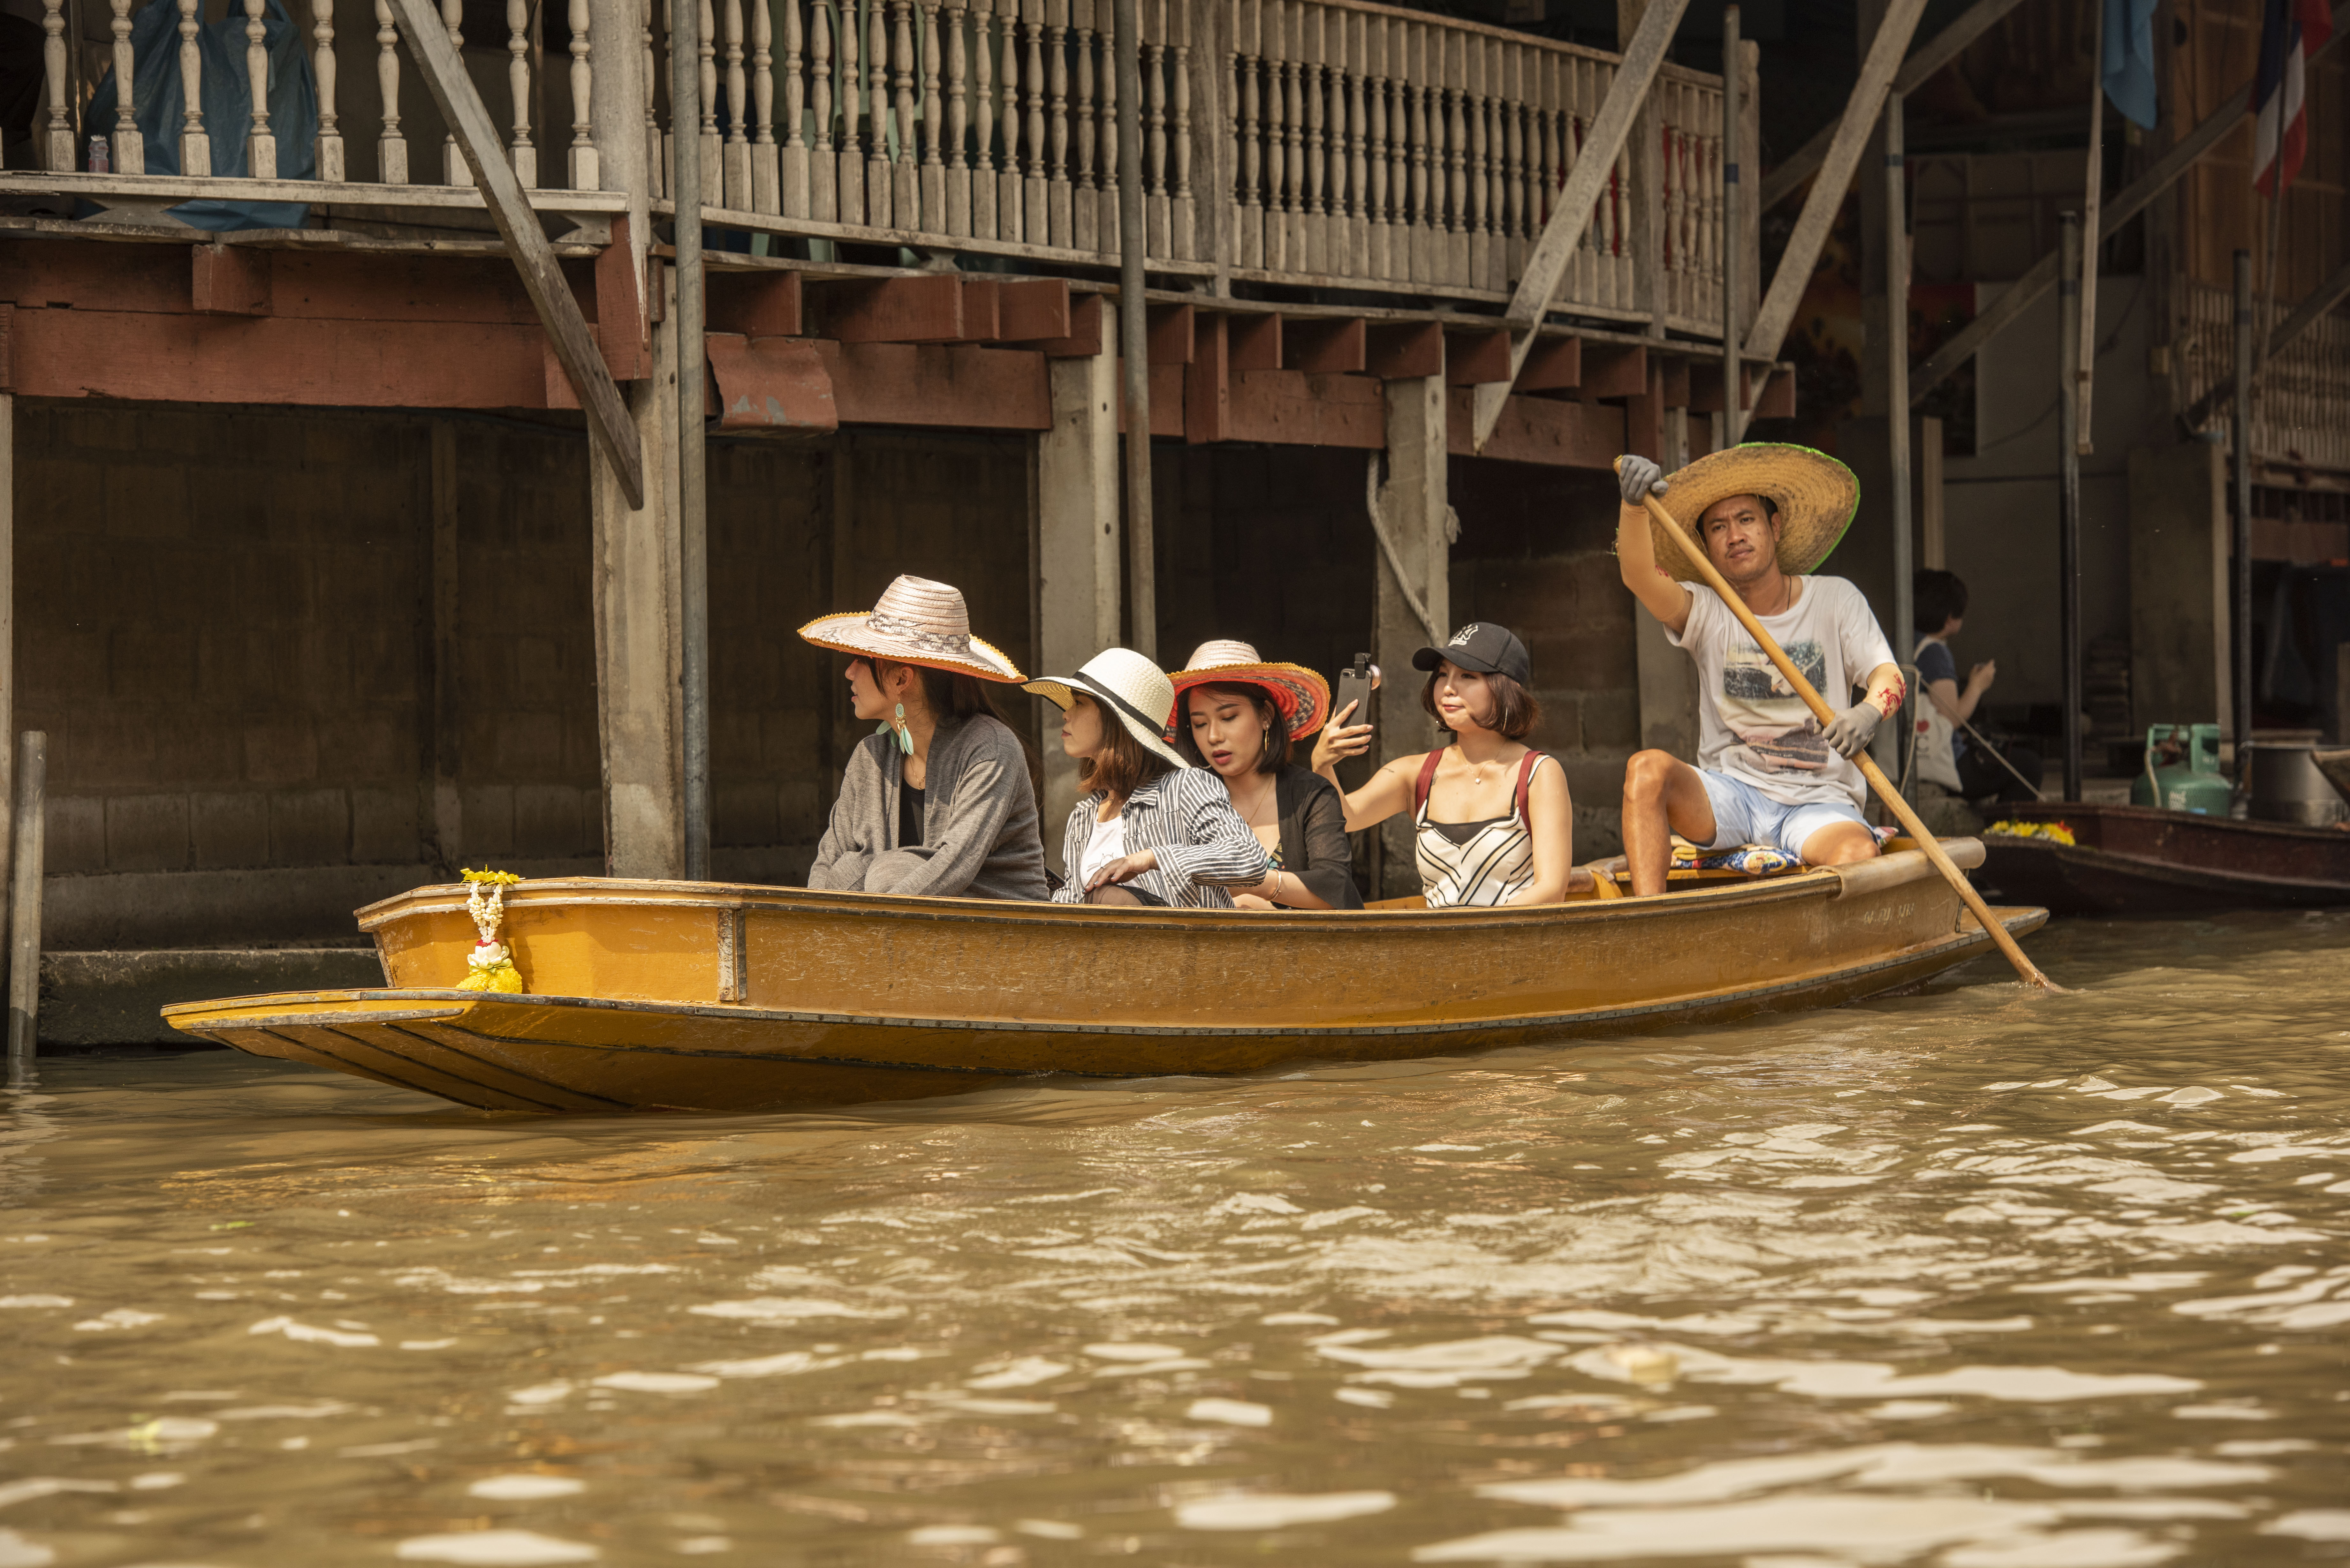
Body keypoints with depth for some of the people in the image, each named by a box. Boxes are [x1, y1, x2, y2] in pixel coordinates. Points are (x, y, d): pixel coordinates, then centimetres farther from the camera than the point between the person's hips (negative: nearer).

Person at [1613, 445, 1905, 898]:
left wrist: (1869, 712, -28)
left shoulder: (1835, 600, 8)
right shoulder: (1706, 612, 5)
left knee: (1858, 854, -35)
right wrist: (1634, 505, -35)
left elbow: (1888, 676, -2)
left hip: (1817, 802, -1)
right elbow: (1639, 577, -14)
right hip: (1730, 795, 1)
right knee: (1648, 768, -29)